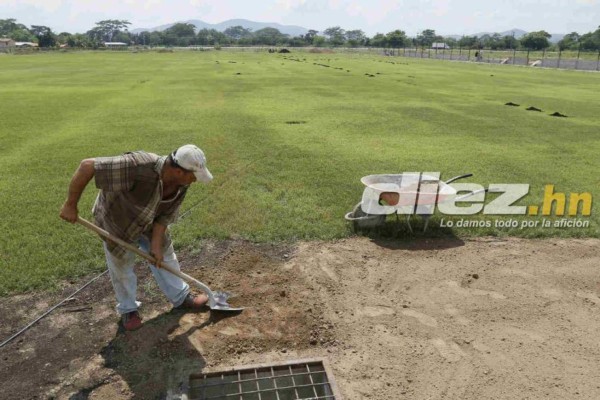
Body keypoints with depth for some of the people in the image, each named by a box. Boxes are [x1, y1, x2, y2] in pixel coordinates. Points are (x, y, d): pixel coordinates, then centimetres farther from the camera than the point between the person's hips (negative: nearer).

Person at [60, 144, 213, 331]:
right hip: (116, 219, -5)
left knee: (164, 255, 14)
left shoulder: (181, 184, -25)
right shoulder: (137, 166, -47)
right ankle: (128, 309, 33)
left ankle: (181, 297, 33)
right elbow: (87, 166, -42)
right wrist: (70, 205, -33)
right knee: (122, 267, 9)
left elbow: (165, 215, -12)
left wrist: (156, 244, -17)